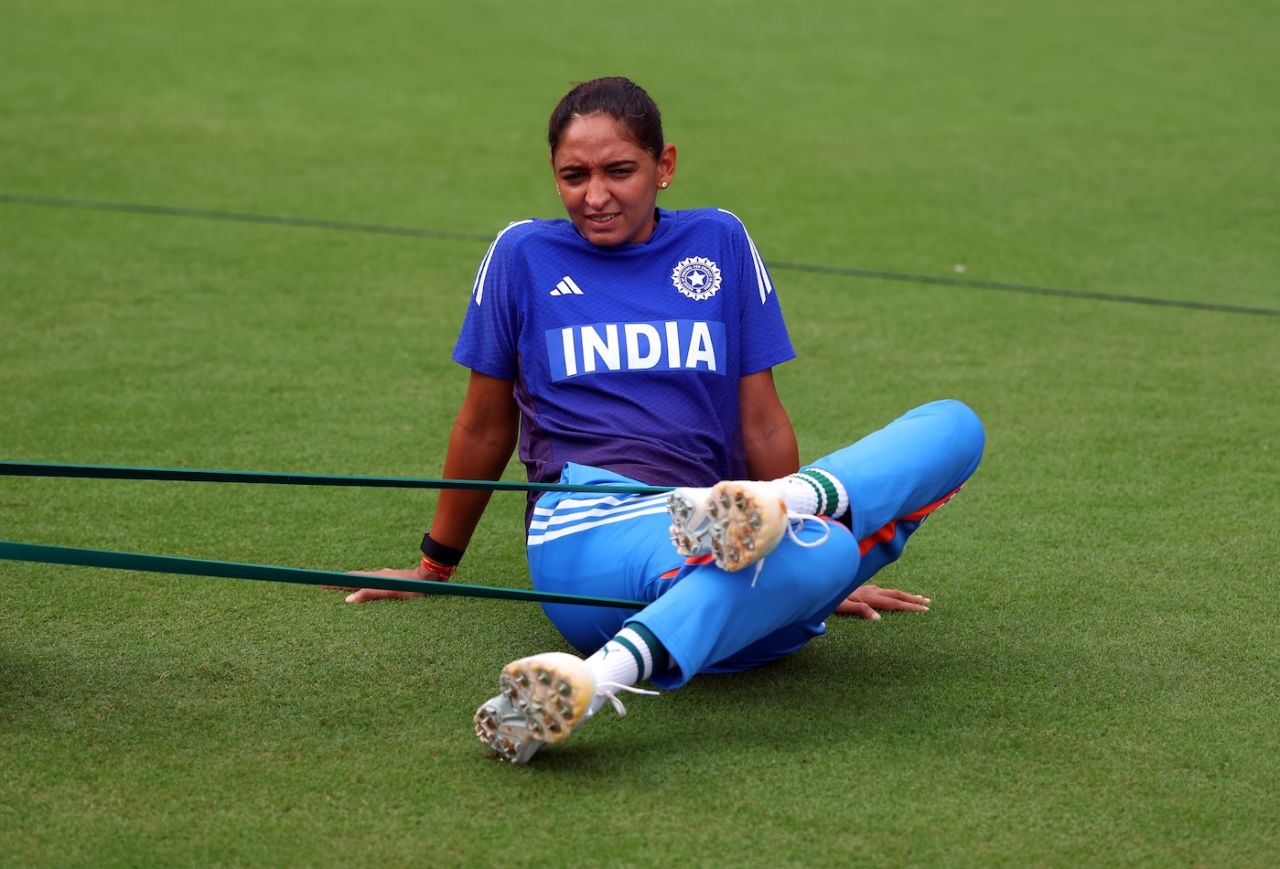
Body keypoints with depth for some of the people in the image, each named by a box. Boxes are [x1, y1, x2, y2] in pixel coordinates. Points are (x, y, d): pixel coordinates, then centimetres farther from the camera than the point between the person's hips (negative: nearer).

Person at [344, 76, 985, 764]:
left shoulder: (718, 242, 18)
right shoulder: (523, 255, 12)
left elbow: (761, 423, 21)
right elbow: (485, 428, 20)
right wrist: (434, 568, 27)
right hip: (583, 536, -4)